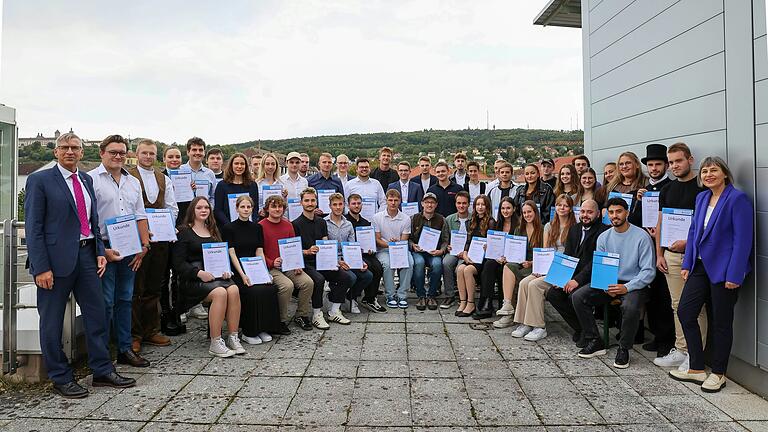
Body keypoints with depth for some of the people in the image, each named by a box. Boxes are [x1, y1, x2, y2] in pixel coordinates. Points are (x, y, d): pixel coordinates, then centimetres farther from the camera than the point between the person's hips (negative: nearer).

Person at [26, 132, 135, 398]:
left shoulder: (86, 180, 13)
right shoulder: (40, 180, -6)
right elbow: (33, 227, -9)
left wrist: (99, 252, 7)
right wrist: (41, 267, -15)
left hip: (86, 254, 6)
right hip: (56, 258, -6)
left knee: (97, 315, 10)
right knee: (52, 322, 7)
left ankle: (102, 371, 22)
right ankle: (60, 379, 20)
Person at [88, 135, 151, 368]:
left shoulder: (133, 182, 15)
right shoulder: (90, 179, -5)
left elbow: (140, 216, 15)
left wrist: (144, 245, 4)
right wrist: (102, 250, -15)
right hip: (104, 249, -6)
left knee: (125, 300, 12)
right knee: (105, 302, -2)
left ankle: (125, 349, 21)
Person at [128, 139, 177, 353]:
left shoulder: (164, 179, 14)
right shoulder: (128, 177, -5)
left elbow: (172, 207, 14)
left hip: (160, 238, 6)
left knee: (154, 288, 12)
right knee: (135, 289, -1)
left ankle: (151, 331, 22)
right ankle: (133, 335, 8)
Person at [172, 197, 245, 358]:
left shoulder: (213, 231, 22)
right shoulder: (184, 232, 4)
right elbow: (178, 263, -5)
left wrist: (225, 270, 0)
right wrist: (199, 273, -18)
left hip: (216, 275, 5)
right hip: (193, 279, -5)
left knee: (234, 290, -26)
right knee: (220, 293, -32)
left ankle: (233, 338, -21)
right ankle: (215, 343, -25)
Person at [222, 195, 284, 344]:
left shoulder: (257, 228, 15)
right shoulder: (229, 228, 1)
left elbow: (260, 252, 10)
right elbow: (232, 254, -7)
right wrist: (242, 275, -20)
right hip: (236, 272, -4)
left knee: (271, 289, -23)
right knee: (254, 291, -29)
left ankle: (263, 328, -9)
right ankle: (248, 332, -14)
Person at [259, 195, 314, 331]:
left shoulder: (288, 225, 14)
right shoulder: (261, 226, -2)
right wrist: (272, 263, -17)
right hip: (270, 268, -5)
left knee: (308, 282, -18)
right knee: (287, 285, -31)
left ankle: (301, 315, 3)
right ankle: (282, 320, -10)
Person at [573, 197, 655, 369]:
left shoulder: (642, 237, -8)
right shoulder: (603, 237, 6)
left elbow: (648, 271, -10)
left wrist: (626, 287, -22)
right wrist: (605, 286, -13)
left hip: (634, 284, -5)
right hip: (608, 283, 5)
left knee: (630, 307, -37)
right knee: (578, 297, -16)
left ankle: (623, 349, -12)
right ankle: (594, 342, -4)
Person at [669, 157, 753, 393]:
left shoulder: (738, 199, -12)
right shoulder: (701, 198, 10)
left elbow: (743, 239, -16)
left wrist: (734, 275, -19)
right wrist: (687, 264, 8)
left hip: (723, 270, -7)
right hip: (701, 266, 7)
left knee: (721, 321, 5)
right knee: (684, 312, 6)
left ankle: (718, 374, 22)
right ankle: (696, 369, 18)